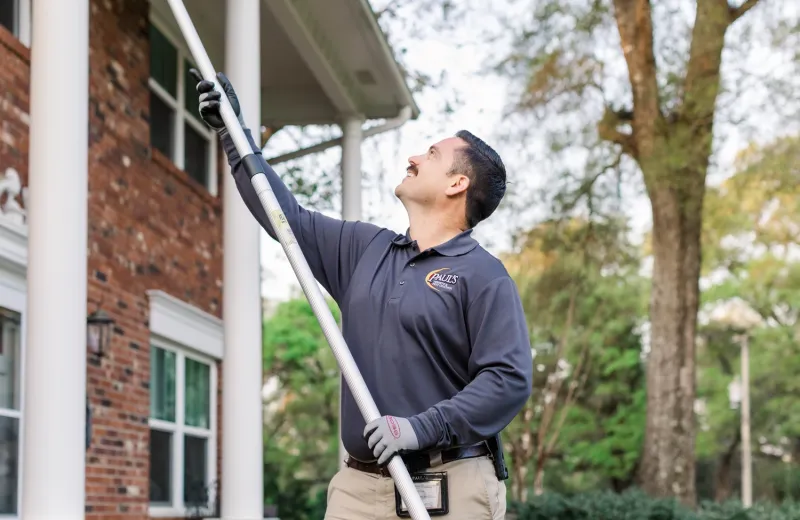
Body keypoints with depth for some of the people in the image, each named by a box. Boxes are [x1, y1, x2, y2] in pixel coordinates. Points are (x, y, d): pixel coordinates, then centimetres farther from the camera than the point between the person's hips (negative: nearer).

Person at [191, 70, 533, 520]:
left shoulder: (483, 275, -5)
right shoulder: (364, 248, 16)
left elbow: (510, 378, -13)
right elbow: (288, 217, 25)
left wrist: (426, 426, -22)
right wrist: (233, 131, 26)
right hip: (361, 483, 5)